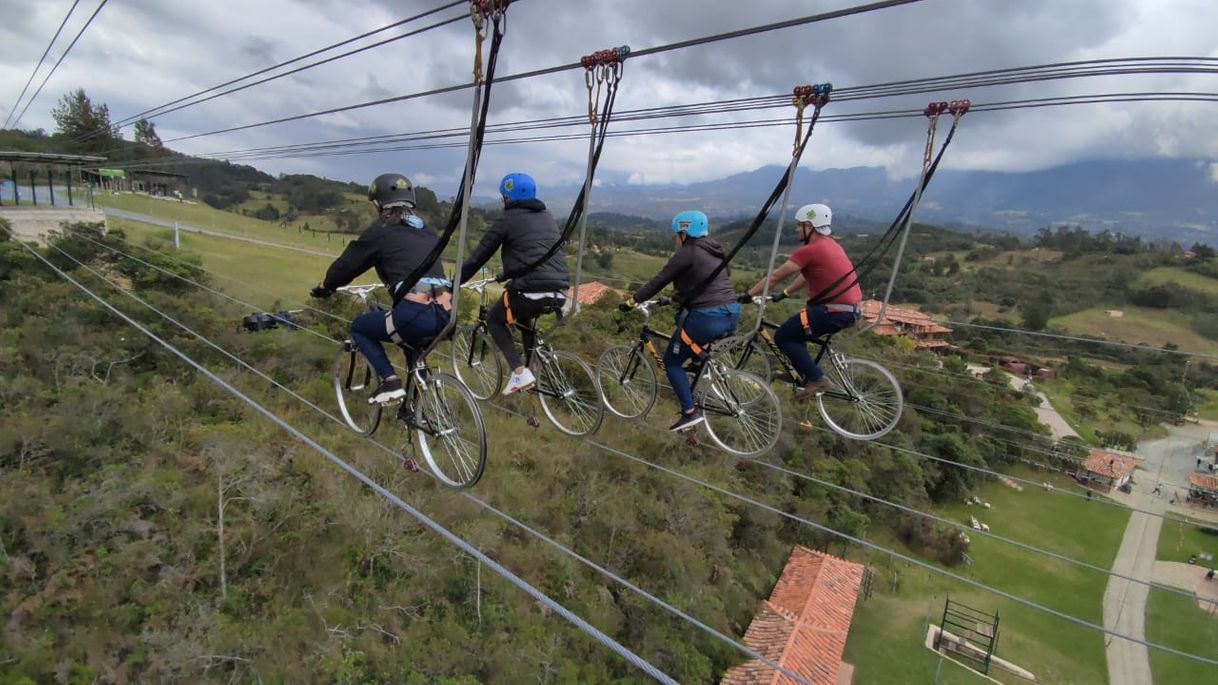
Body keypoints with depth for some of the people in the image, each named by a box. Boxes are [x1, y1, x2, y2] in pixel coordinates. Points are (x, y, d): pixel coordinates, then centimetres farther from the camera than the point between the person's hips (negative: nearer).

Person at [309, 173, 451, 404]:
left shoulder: (380, 231, 6)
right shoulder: (427, 232, 23)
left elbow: (346, 264, 14)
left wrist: (324, 287, 33)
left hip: (416, 315, -6)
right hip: (445, 315, 6)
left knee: (359, 326, 19)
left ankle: (390, 381, 5)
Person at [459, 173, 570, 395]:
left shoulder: (507, 219, 3)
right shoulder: (548, 217, 21)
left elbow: (478, 257, 4)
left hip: (530, 290, -6)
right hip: (559, 292, 6)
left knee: (494, 319, 20)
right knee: (525, 317, 35)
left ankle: (520, 372, 4)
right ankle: (533, 368, 28)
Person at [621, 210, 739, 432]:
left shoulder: (687, 252, -7)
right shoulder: (714, 252, 18)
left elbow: (658, 281, -5)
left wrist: (632, 301, 4)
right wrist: (675, 298, 36)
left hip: (707, 317, -9)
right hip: (731, 314, 9)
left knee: (671, 361, 7)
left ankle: (691, 412, 1)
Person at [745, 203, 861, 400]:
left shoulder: (810, 250, -14)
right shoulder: (829, 244, 15)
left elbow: (775, 276, -11)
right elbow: (806, 275, 23)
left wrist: (748, 294, -4)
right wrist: (784, 293, 24)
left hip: (836, 311, -10)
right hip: (850, 308, 10)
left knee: (783, 337, -4)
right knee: (796, 329, 25)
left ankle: (817, 380, -3)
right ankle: (805, 375, 30)